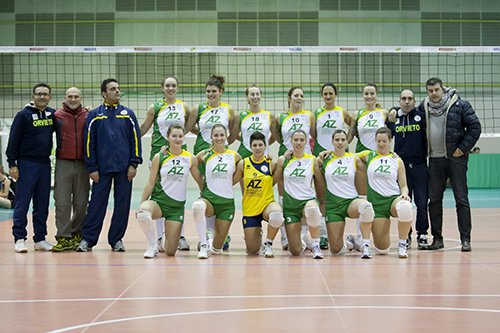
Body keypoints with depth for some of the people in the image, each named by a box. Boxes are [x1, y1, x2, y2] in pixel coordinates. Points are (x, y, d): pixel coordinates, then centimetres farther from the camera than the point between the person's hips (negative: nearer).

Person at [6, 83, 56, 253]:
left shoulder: (52, 114, 10)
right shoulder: (23, 115, -4)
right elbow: (13, 140, -5)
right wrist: (12, 164, -11)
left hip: (45, 163, 5)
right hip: (26, 163, -5)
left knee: (42, 204, 8)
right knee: (22, 203, -5)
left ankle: (40, 239, 14)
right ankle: (19, 239, 0)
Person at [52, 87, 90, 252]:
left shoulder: (88, 116, 7)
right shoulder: (57, 116, 5)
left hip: (82, 164, 1)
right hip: (63, 164, -1)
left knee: (81, 203, 5)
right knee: (62, 202, -4)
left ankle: (76, 234, 17)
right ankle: (63, 237, -2)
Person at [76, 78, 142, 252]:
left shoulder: (128, 114, 9)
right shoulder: (94, 115, 6)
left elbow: (135, 139, 7)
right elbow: (89, 142, 4)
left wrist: (133, 164, -1)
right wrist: (92, 168, -2)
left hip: (124, 169, 1)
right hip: (102, 168, -1)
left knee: (122, 204, 3)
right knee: (97, 203, -2)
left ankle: (116, 239, 12)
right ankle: (88, 239, 5)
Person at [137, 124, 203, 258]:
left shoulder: (191, 159, 3)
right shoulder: (159, 157, 0)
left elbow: (201, 182, 14)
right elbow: (150, 183, 4)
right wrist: (141, 204, 1)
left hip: (177, 206, 1)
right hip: (158, 200, -1)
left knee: (170, 251, -4)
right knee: (143, 213, -40)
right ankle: (153, 245, -12)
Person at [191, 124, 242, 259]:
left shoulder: (235, 156, 3)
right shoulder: (204, 155, 1)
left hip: (227, 202, 1)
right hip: (208, 198, -1)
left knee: (216, 250, 2)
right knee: (197, 206, -41)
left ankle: (211, 236, 40)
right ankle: (204, 244, -20)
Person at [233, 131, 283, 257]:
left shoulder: (271, 164, -3)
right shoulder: (243, 164, -2)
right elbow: (231, 182, 7)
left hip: (267, 203, -1)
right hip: (249, 209, 1)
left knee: (276, 215, -41)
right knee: (252, 251, 2)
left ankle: (268, 244, -12)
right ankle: (258, 235, 41)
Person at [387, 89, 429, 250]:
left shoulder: (421, 116, 3)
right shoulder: (393, 118, 7)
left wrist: (428, 155, 2)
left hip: (419, 164, -1)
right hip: (401, 165, 1)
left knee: (422, 202, -2)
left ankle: (422, 235, 9)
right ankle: (406, 236, 10)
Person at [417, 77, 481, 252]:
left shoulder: (460, 105, -4)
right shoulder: (423, 107, 9)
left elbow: (475, 127, -4)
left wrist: (463, 148, -9)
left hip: (456, 158, -4)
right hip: (435, 159, 4)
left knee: (461, 199, -2)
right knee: (434, 200, 4)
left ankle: (465, 239, 3)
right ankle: (437, 239, 12)